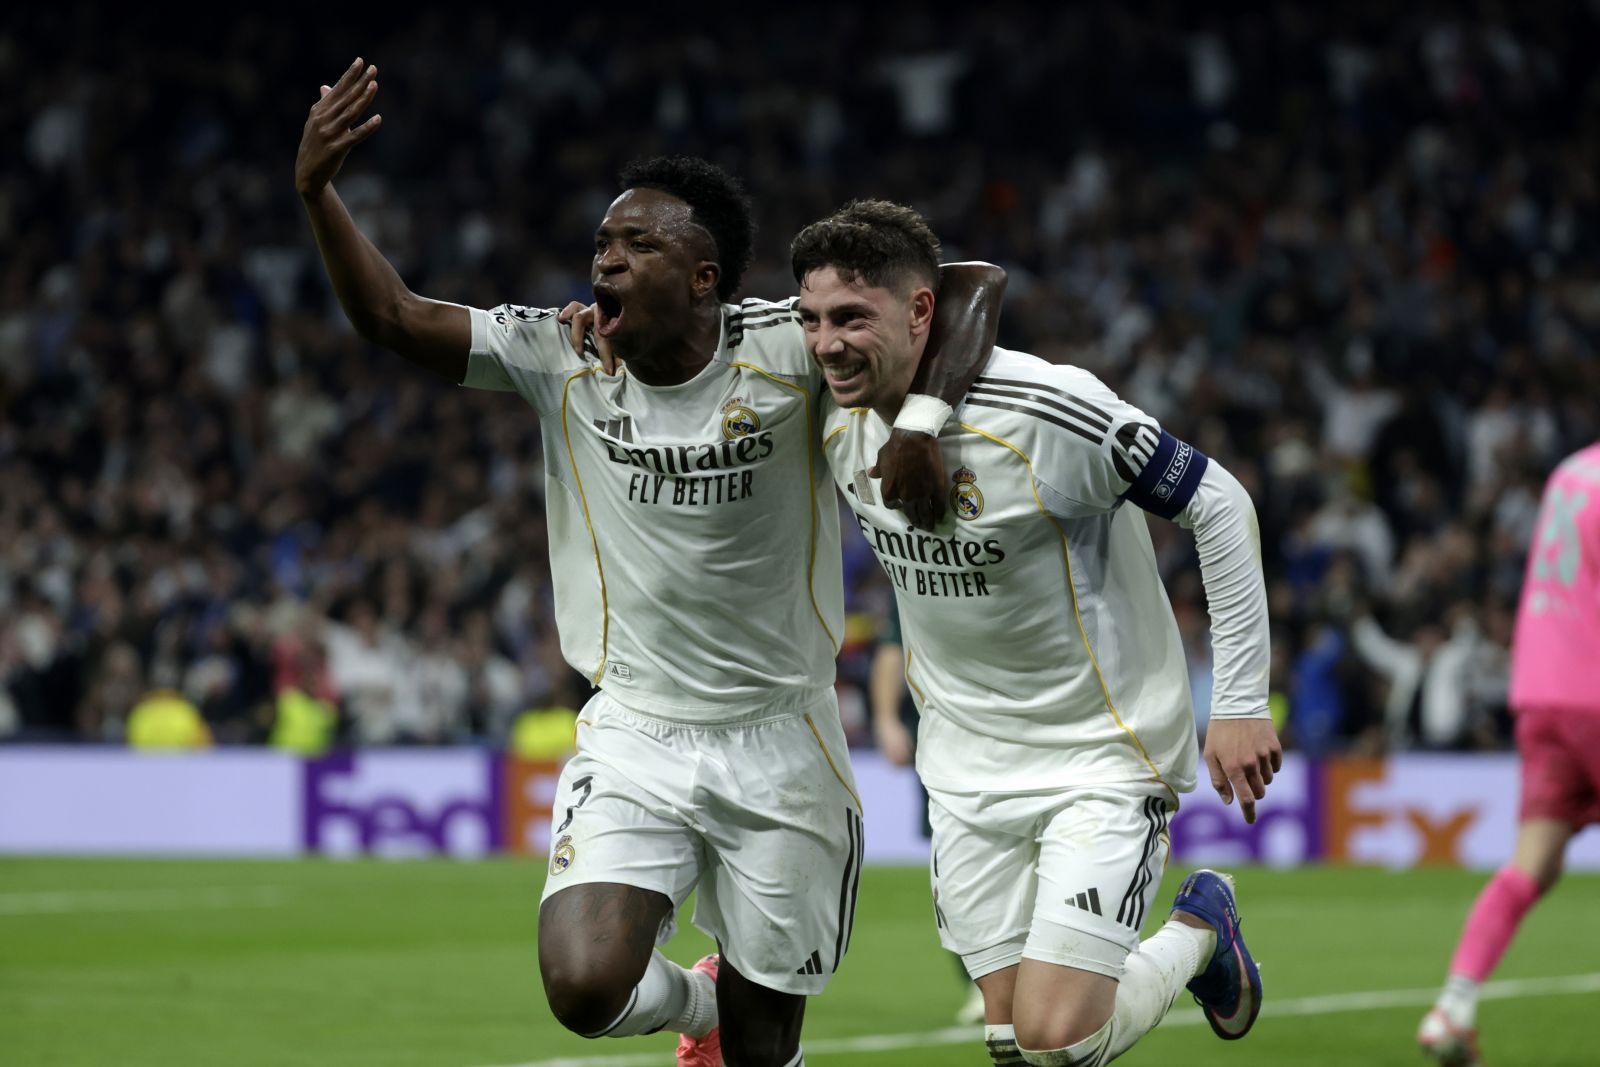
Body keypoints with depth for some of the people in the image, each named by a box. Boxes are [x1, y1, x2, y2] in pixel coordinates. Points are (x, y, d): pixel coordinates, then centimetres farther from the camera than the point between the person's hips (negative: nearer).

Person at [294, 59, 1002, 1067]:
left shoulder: (787, 350, -11)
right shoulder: (560, 359, -4)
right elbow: (394, 317, -10)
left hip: (780, 745, -1)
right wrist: (318, 197, -25)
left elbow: (973, 284, -8)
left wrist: (924, 418, -24)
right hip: (632, 739, 1)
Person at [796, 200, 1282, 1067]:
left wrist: (1241, 702, -15)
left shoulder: (1048, 412, -24)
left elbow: (1219, 504, -16)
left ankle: (1197, 935, 17)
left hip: (1104, 753, -6)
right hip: (966, 763, 6)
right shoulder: (840, 428, -6)